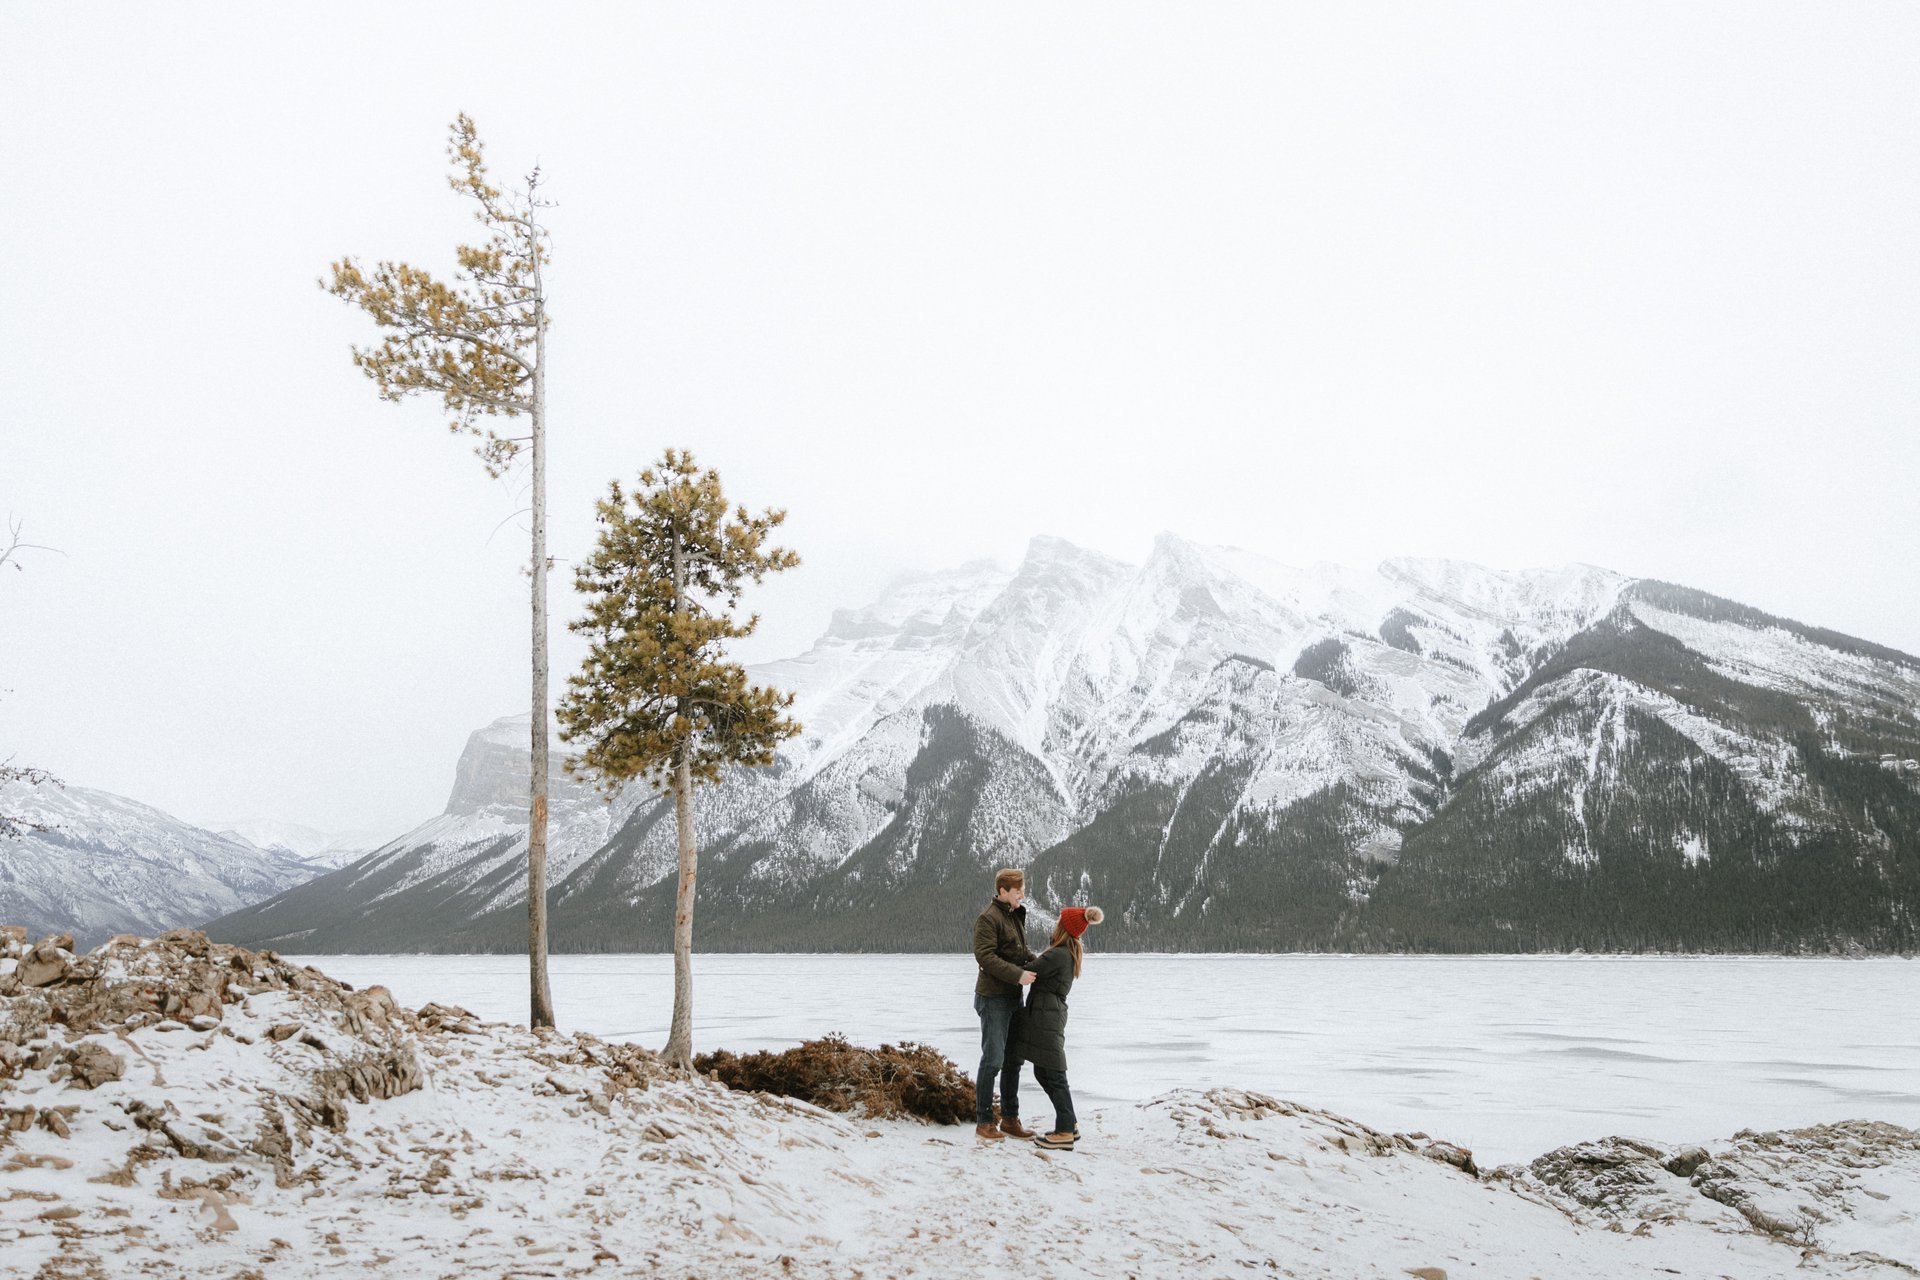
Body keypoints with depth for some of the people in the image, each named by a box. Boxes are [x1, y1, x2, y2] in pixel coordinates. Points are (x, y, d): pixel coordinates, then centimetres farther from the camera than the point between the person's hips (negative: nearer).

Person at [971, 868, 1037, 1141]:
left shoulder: (1016, 916, 14)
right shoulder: (988, 919, -14)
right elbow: (985, 956, -22)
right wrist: (1018, 974, -25)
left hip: (1013, 997, 9)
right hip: (993, 997, -9)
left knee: (1014, 1058, 13)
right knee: (993, 1059, -6)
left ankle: (1010, 1119, 22)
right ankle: (984, 1121, 4)